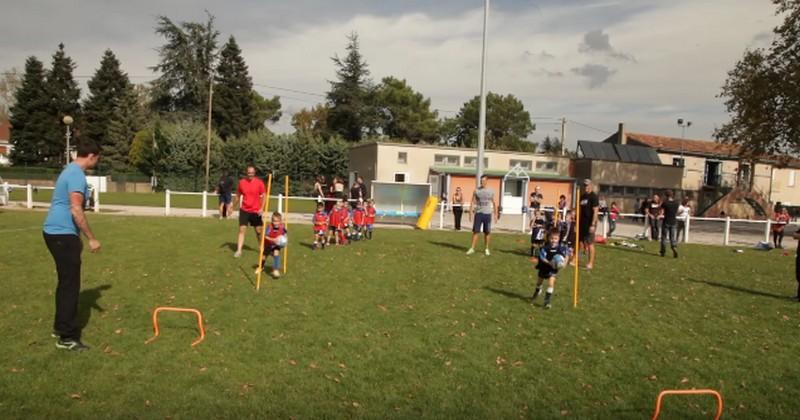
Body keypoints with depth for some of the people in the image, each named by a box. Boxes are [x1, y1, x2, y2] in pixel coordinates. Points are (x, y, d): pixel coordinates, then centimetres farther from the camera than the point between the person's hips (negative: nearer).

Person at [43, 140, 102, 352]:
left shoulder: (70, 170, 16)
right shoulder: (77, 175, -16)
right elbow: (76, 211, -24)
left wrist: (77, 237, 27)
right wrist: (91, 238, -18)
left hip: (56, 232, 10)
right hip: (63, 234, -10)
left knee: (65, 282, 18)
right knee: (70, 285, -6)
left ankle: (60, 327, 28)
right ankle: (67, 337, -2)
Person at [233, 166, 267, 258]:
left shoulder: (259, 183, -6)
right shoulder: (241, 182, 1)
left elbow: (264, 196, -4)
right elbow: (238, 196, 12)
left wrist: (261, 208, -14)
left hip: (256, 211, -1)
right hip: (244, 210, 1)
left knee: (258, 231, 9)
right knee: (242, 230, -7)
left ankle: (261, 248, 29)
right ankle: (239, 251, -6)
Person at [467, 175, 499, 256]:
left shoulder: (491, 191, 4)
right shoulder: (476, 190, 3)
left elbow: (494, 203, 8)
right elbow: (473, 202, 2)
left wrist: (495, 214, 3)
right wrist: (471, 212, -8)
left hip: (487, 214, 0)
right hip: (478, 213, 0)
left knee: (487, 232, 5)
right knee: (475, 231, -3)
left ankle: (487, 249, 15)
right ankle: (472, 248, 1)